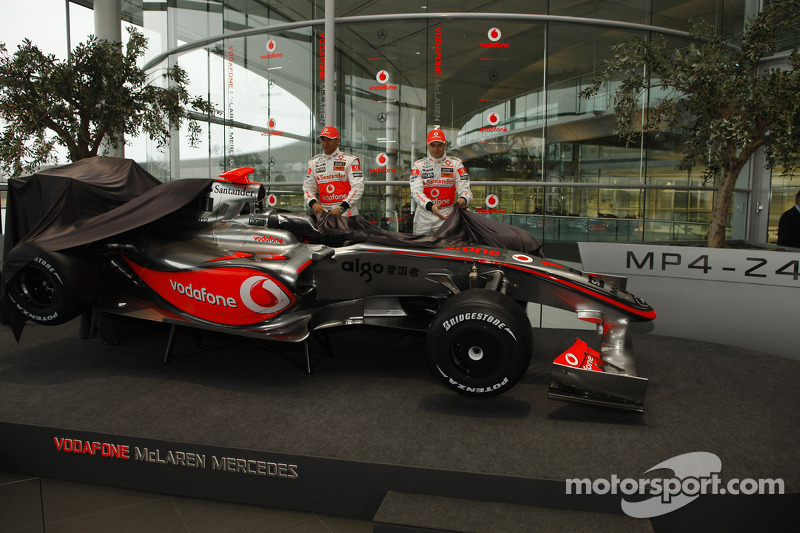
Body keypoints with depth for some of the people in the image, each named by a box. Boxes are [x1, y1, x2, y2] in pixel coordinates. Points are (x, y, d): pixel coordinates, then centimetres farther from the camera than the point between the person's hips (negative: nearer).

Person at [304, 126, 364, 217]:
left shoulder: (350, 160, 4)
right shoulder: (313, 162, 18)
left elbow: (358, 187, -5)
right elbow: (308, 188, 19)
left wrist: (341, 208, -15)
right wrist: (313, 204, -3)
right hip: (322, 212, 3)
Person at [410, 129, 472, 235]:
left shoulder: (455, 163, 8)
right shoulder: (418, 165, 7)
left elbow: (464, 187, 0)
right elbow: (416, 190, -7)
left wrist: (463, 199, -25)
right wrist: (430, 206, -25)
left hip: (446, 214, -1)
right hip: (424, 214, 1)